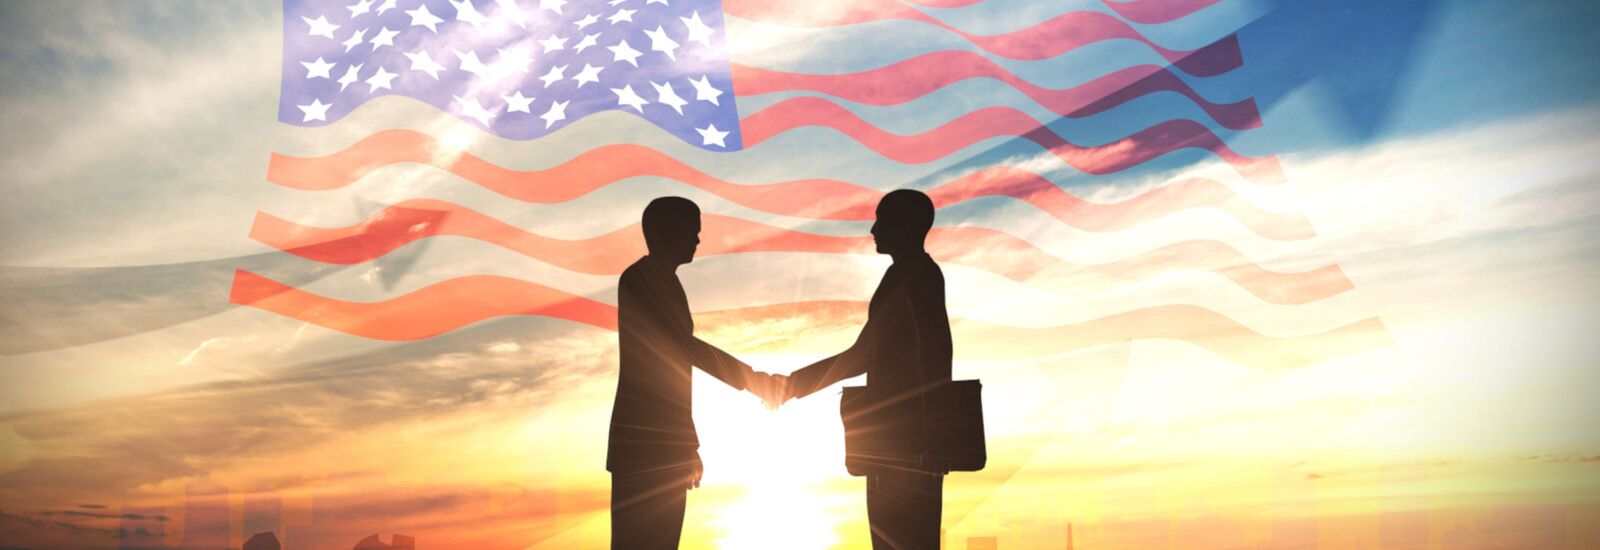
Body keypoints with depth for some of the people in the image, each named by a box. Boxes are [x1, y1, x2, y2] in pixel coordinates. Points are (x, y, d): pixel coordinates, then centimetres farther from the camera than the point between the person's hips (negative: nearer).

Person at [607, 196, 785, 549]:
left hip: (665, 442, 9)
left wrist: (686, 444, 20)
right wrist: (750, 379, -13)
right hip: (642, 443, -9)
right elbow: (683, 346, -18)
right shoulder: (639, 280, -8)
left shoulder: (666, 284, 18)